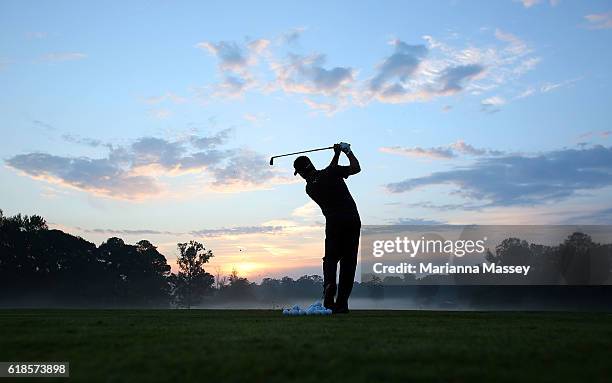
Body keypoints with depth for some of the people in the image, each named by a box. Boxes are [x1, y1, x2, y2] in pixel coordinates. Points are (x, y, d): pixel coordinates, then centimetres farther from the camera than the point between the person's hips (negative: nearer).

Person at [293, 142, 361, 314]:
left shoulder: (310, 188, 10)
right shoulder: (331, 173, -1)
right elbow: (356, 168, 6)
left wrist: (336, 154, 24)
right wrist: (347, 151, 17)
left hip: (334, 223, 0)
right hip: (353, 220, 0)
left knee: (330, 260, 8)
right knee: (348, 261, 4)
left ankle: (329, 299, -14)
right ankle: (342, 303, 3)